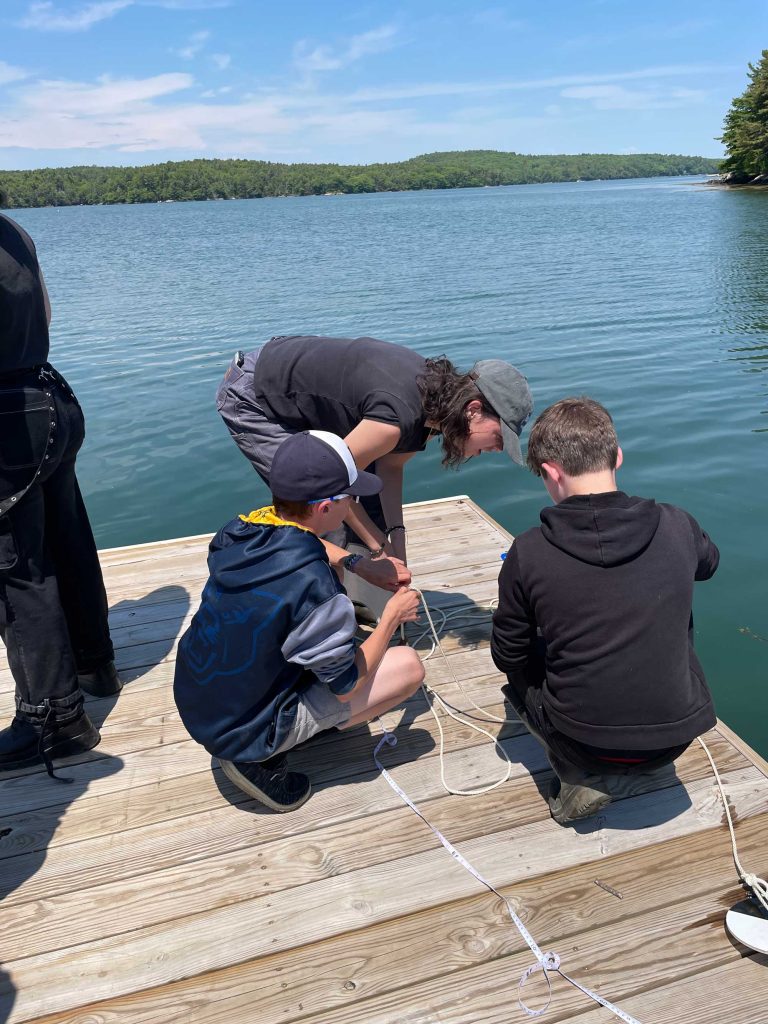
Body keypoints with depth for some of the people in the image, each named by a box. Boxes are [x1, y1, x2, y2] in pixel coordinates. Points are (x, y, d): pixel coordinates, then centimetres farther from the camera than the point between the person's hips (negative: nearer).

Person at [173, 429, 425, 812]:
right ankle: (263, 761, 0)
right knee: (409, 665, -6)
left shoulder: (240, 529, -10)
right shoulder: (314, 585, -31)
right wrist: (392, 616, -5)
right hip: (245, 733, -7)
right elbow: (346, 687, -17)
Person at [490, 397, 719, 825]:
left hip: (582, 740, -1)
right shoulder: (678, 526, -10)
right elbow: (709, 564, 15)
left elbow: (508, 656, -3)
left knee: (521, 667, 27)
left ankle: (583, 779, 9)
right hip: (677, 736, 2)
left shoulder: (528, 553, -17)